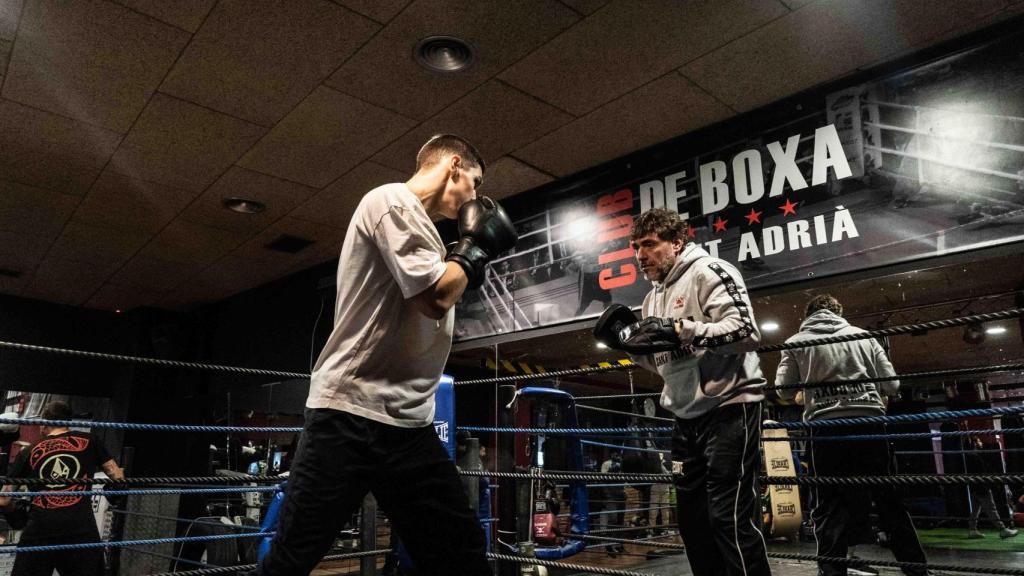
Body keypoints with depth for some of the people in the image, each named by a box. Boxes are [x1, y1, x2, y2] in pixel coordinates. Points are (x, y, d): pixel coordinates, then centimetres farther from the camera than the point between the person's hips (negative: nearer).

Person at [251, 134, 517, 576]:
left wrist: (466, 259, 15)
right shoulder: (392, 201, -6)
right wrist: (476, 247, -1)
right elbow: (435, 296, -17)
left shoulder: (417, 226, 21)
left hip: (410, 423, 9)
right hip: (351, 413, -9)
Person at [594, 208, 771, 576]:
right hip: (686, 416, 9)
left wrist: (680, 329, -25)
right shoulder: (653, 298, 17)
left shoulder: (708, 272, -8)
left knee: (730, 517, -7)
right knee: (691, 516, 13)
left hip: (728, 407, -8)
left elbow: (745, 332, -19)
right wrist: (630, 344, 6)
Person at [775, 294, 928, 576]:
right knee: (890, 499, 15)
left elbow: (784, 389, 6)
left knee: (829, 505, 4)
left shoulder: (795, 342, 8)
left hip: (826, 424, -2)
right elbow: (892, 385, 11)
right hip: (869, 420, 2)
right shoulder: (863, 336, 14)